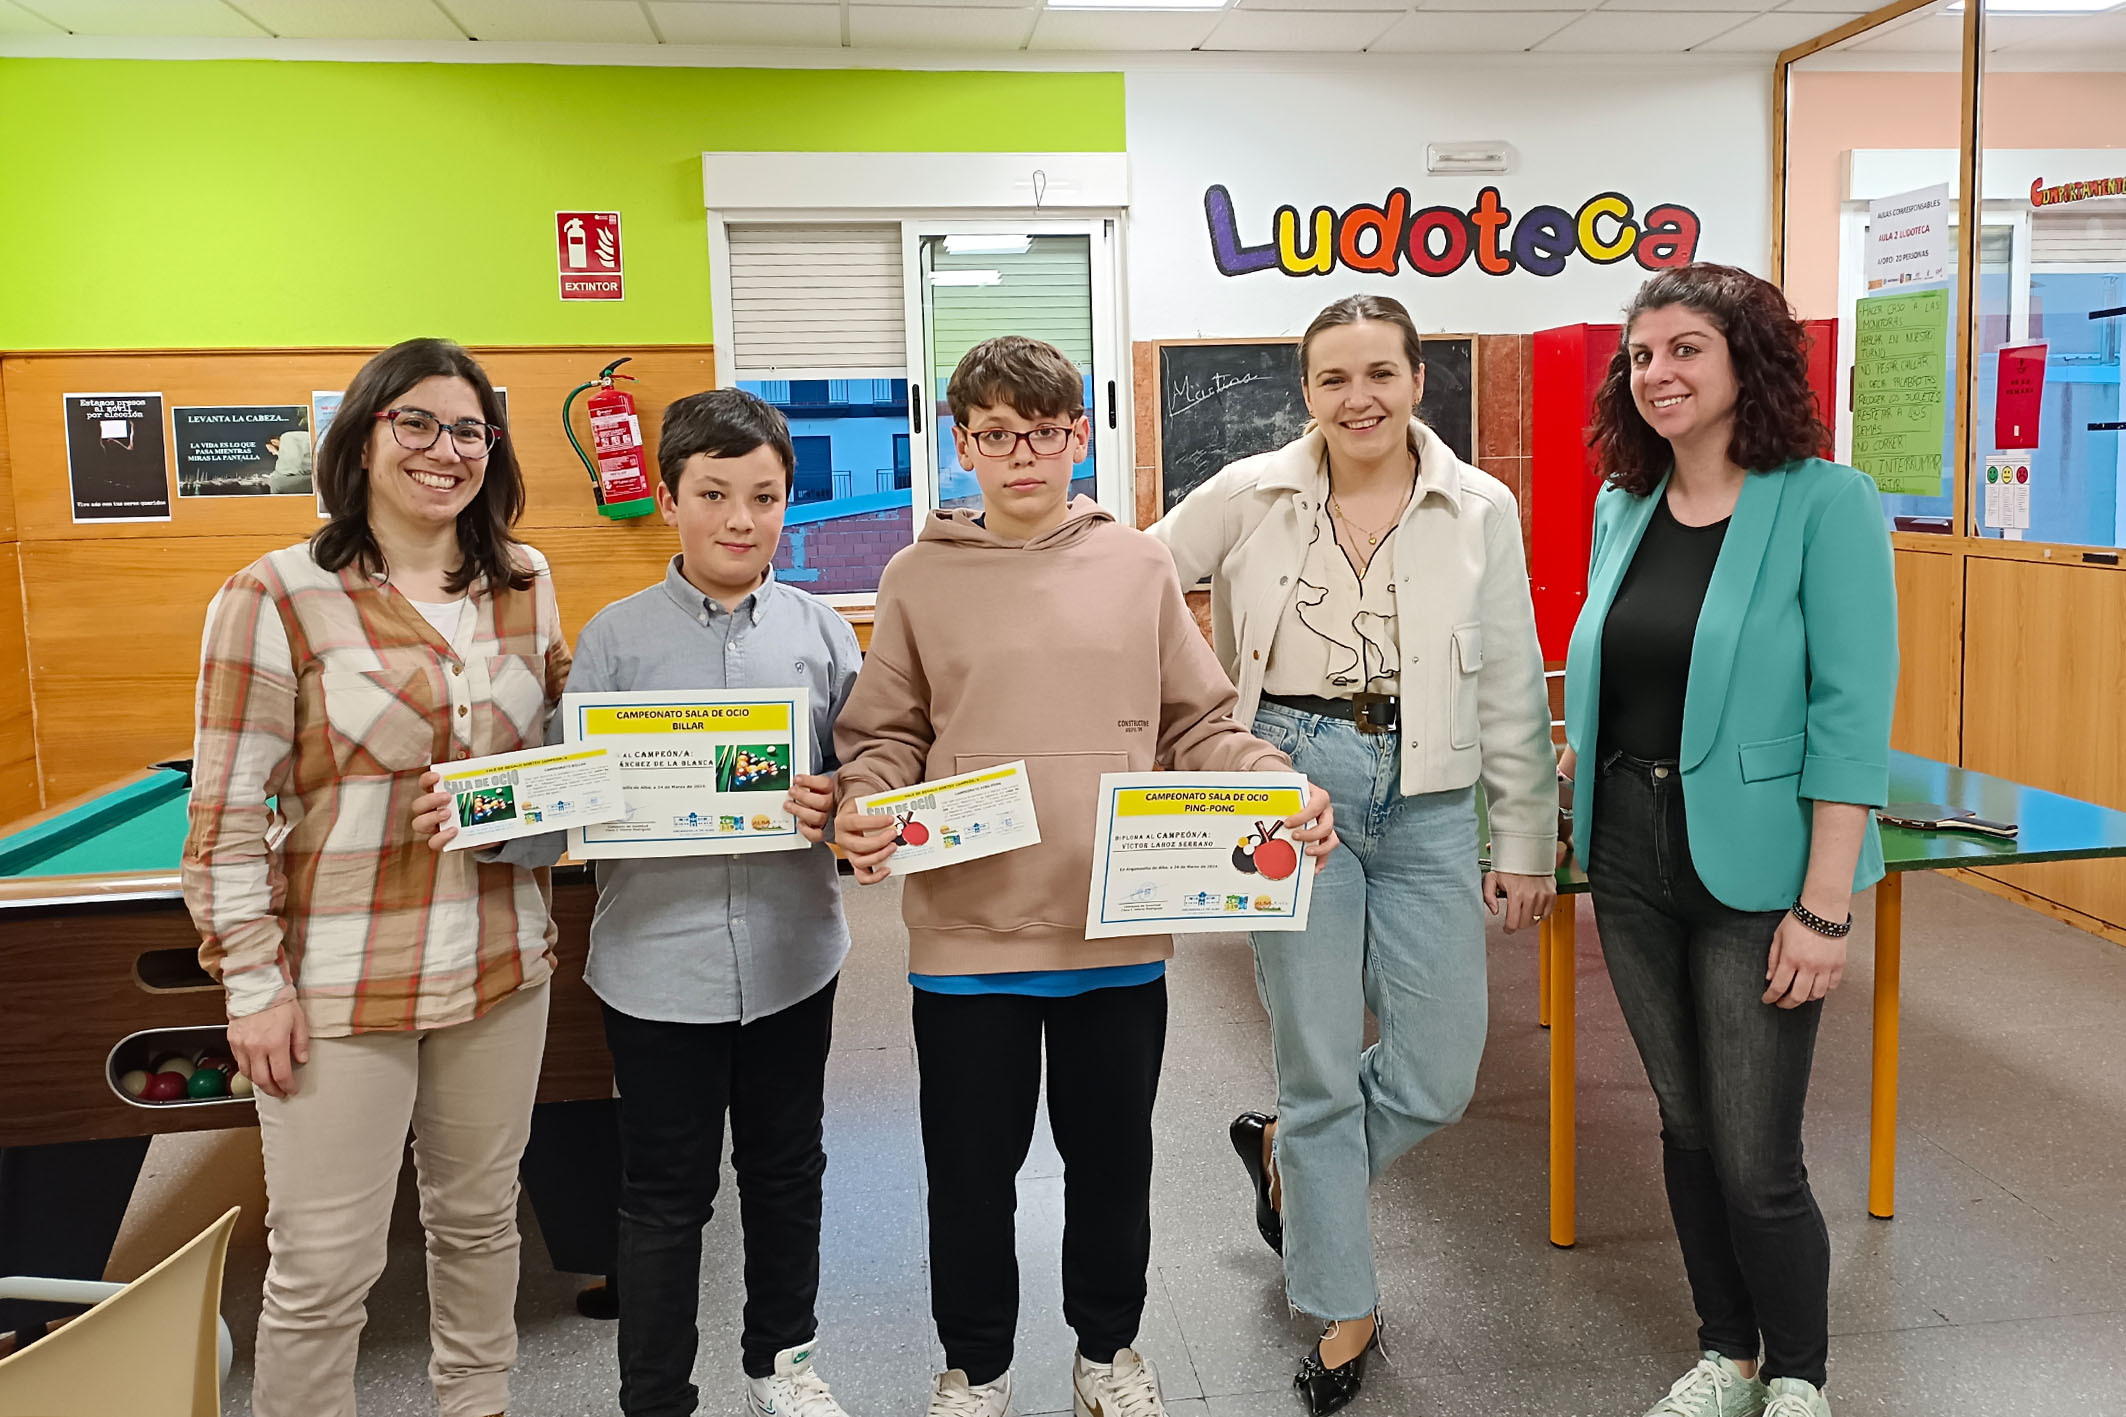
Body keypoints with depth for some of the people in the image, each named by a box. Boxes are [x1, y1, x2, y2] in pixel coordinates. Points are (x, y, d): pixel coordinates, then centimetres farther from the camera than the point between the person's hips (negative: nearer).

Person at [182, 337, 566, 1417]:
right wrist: (255, 984, -9)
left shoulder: (527, 583, 5)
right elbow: (226, 812, -8)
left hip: (500, 963, 5)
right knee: (324, 1268, 3)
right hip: (340, 982, -4)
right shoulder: (276, 597, -9)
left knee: (481, 1216, 20)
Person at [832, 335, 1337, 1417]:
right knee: (971, 1164, 12)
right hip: (966, 927, 0)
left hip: (1119, 926, 1)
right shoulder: (920, 577, 2)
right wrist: (868, 810, -14)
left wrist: (1282, 787, -10)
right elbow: (884, 738, 6)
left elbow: (1198, 727, 6)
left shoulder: (1139, 567, 4)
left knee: (1111, 1154, 16)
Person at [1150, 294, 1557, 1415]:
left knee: (1437, 1077, 4)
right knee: (1320, 1070, 5)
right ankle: (1343, 1311, 25)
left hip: (1428, 800, 2)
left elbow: (1512, 690, 6)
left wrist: (1525, 843, 7)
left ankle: (1284, 1151, 36)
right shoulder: (1249, 496, 0)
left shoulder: (1480, 511, 3)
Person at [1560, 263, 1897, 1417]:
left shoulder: (1823, 504, -11)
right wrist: (1573, 779, 8)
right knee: (1686, 1126, 17)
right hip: (1631, 857, 6)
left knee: (1756, 1159, 1)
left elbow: (1852, 713, -15)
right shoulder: (1623, 507, 7)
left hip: (1752, 867, -5)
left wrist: (1824, 905, -18)